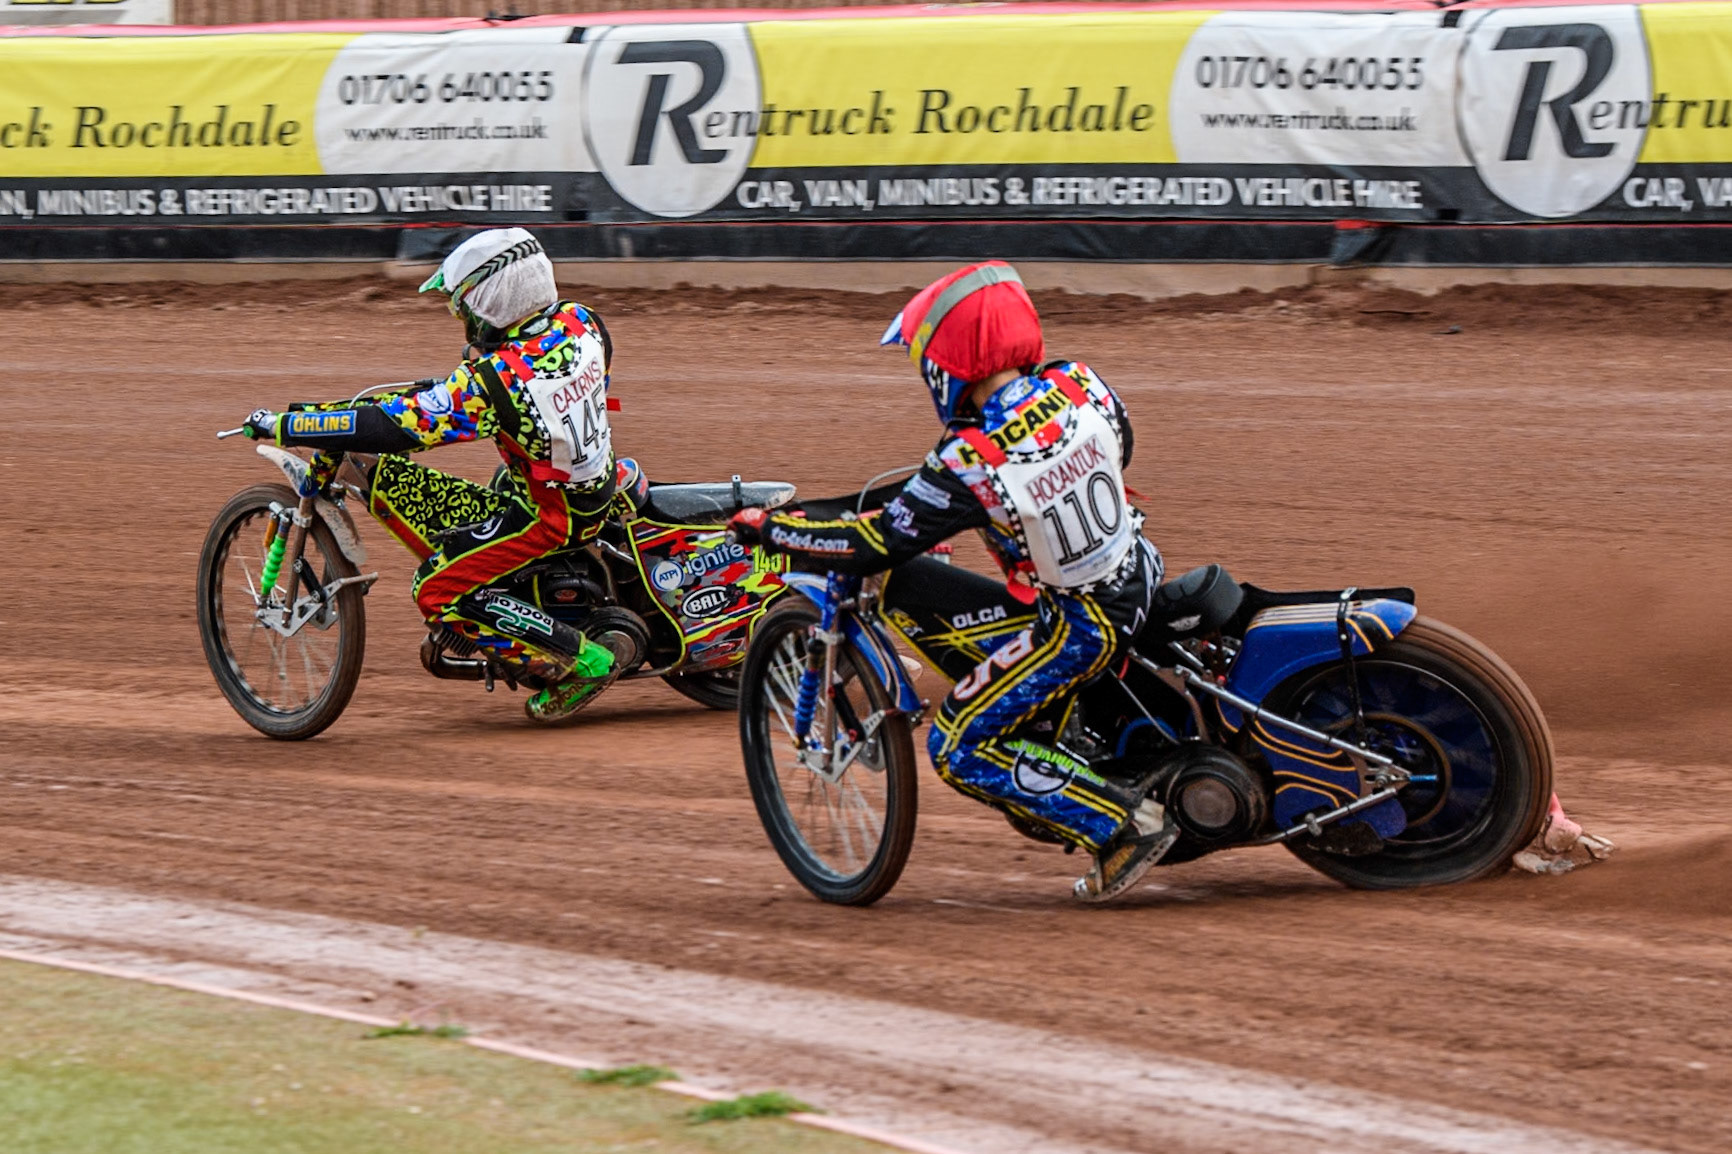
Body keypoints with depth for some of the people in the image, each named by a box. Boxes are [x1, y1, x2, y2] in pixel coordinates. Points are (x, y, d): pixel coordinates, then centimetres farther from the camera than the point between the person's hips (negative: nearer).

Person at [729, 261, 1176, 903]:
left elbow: (875, 546, -16)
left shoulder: (968, 466, -24)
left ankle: (1123, 824, -5)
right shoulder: (1080, 385, -7)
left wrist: (770, 530, -4)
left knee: (958, 748, 3)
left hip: (1080, 626, -8)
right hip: (1142, 577, 8)